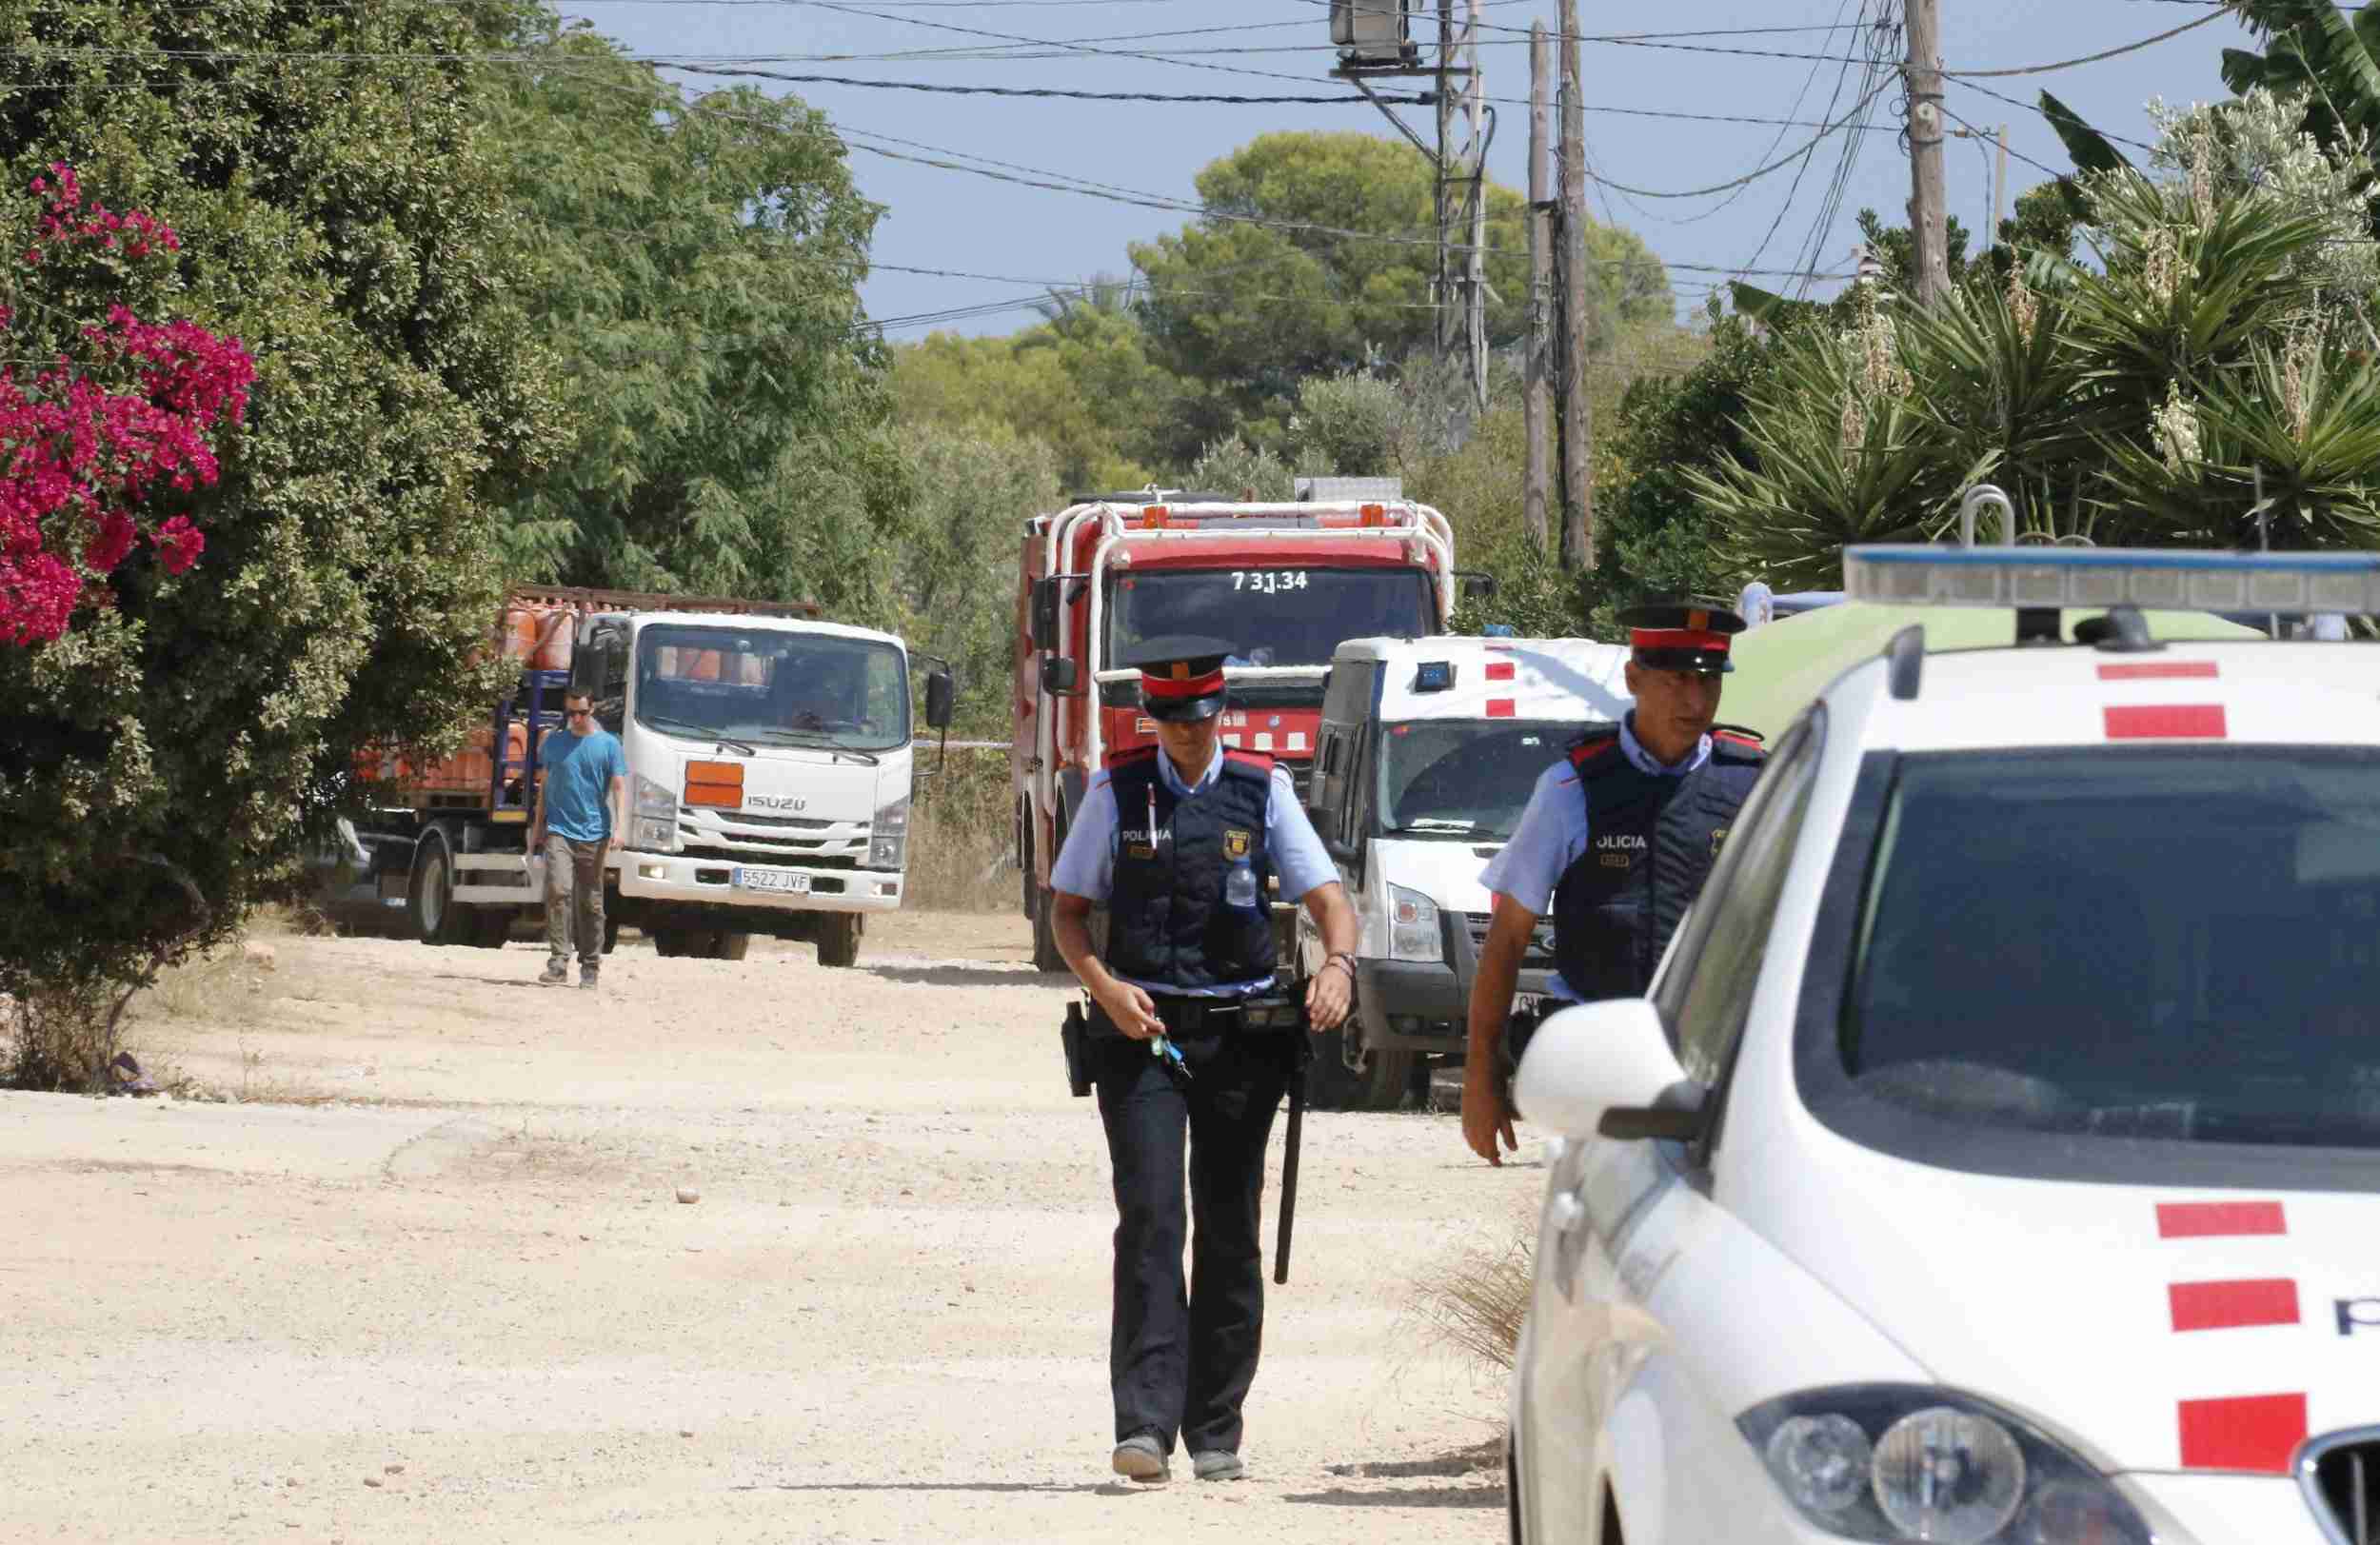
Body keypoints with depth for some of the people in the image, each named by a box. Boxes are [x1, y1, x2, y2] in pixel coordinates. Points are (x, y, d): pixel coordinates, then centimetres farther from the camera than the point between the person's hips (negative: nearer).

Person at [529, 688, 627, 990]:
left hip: (593, 835, -1)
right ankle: (558, 961, -19)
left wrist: (619, 826, -13)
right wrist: (538, 826, 17)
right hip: (558, 830, 1)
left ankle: (590, 967, 13)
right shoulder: (554, 743, 10)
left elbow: (619, 788, -1)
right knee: (558, 890, -17)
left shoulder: (608, 745, 3)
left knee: (591, 902, 5)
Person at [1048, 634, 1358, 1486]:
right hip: (1141, 1032, -2)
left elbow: (1328, 899, 4)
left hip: (1240, 1031, 2)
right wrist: (1105, 987, -10)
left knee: (1230, 1231, 5)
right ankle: (1145, 1424, -20)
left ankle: (1215, 1433, 14)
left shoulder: (1263, 790, 6)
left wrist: (1338, 965, -18)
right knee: (1151, 1218, -14)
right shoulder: (1117, 793, 5)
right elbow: (1068, 911, 9)